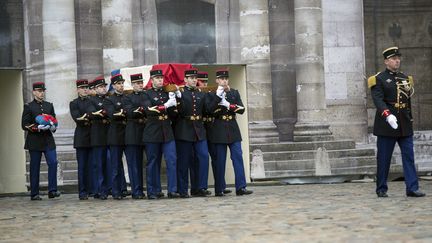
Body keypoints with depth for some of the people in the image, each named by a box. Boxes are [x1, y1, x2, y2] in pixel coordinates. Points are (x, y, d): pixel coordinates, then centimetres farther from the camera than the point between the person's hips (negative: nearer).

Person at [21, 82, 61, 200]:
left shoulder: (49, 106, 14)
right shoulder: (28, 107, 1)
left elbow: (54, 121, 17)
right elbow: (25, 125, -5)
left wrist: (53, 127, -7)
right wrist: (38, 127, -18)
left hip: (48, 140, 3)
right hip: (34, 141, -3)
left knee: (53, 163, -11)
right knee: (35, 168, 1)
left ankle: (52, 190, -8)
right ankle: (34, 194, 7)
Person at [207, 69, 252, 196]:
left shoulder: (235, 93, 10)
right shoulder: (213, 95, 3)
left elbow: (241, 109, 1)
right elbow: (209, 110, -11)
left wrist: (229, 106, -14)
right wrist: (217, 96, -18)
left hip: (233, 130, 2)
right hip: (219, 131, -2)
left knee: (238, 157, -5)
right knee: (220, 160, 0)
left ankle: (241, 187, -6)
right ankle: (219, 190, 6)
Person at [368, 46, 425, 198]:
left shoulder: (405, 78, 16)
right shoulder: (379, 79, -3)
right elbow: (378, 100, -16)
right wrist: (388, 115, -31)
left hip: (405, 125, 5)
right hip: (386, 124, -5)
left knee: (409, 156, -1)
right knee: (383, 158, 1)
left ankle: (412, 188, -2)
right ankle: (381, 189, 10)